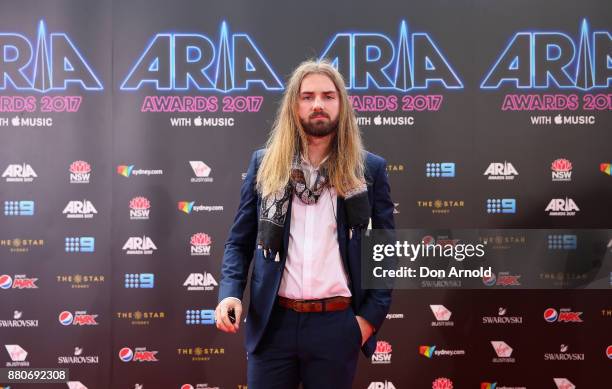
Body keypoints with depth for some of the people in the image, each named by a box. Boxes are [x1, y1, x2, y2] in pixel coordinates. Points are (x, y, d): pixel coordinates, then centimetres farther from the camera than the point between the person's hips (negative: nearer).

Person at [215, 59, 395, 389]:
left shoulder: (369, 169, 4)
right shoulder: (264, 164, 6)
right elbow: (239, 241, 8)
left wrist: (372, 314, -3)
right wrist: (230, 292, -8)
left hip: (336, 323, 0)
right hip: (272, 321, 1)